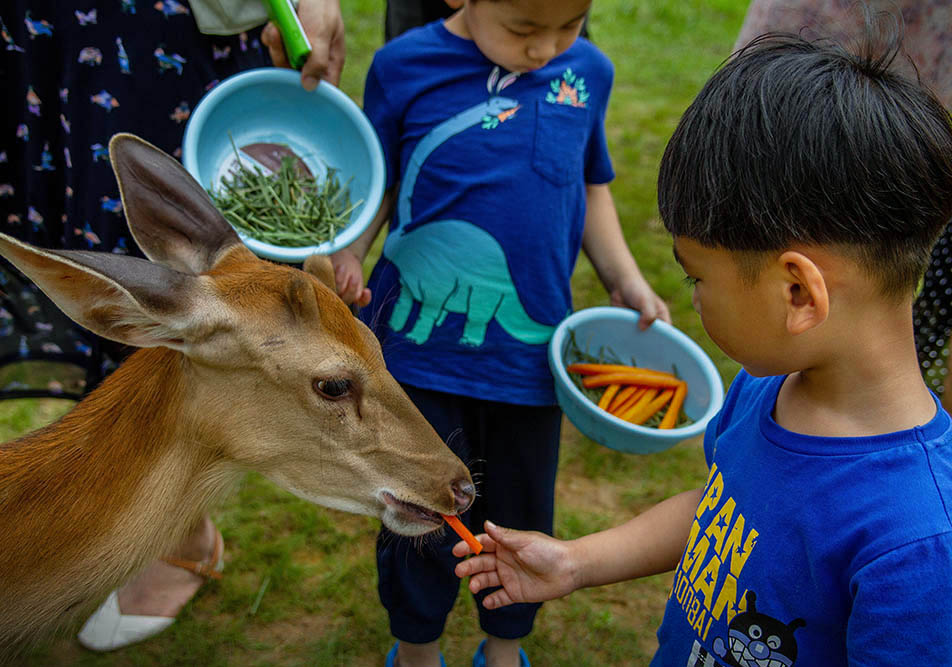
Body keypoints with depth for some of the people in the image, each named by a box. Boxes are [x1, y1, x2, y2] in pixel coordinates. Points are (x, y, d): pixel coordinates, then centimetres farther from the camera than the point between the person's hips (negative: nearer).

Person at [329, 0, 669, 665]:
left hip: (530, 354, 3)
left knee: (522, 519, 17)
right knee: (425, 521, 11)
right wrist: (345, 256, -18)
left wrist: (626, 280, 4)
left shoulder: (588, 70, 1)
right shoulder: (406, 68, -9)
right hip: (422, 350, -2)